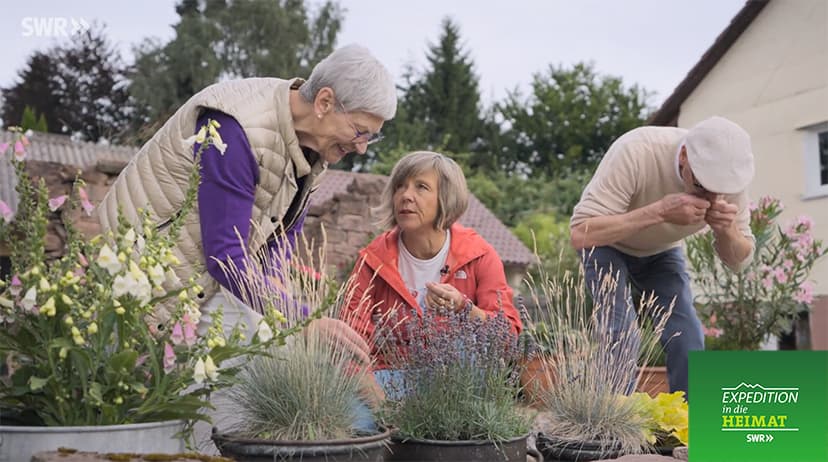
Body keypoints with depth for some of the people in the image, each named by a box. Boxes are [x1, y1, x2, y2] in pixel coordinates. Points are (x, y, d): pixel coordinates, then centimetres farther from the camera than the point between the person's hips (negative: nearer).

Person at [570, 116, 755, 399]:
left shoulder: (728, 178, -24)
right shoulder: (636, 153, -39)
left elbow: (739, 261, -13)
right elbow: (581, 234, -43)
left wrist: (726, 230, -36)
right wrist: (660, 211, -50)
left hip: (661, 251, 4)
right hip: (607, 244, -4)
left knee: (687, 338, -9)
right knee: (619, 334, -21)